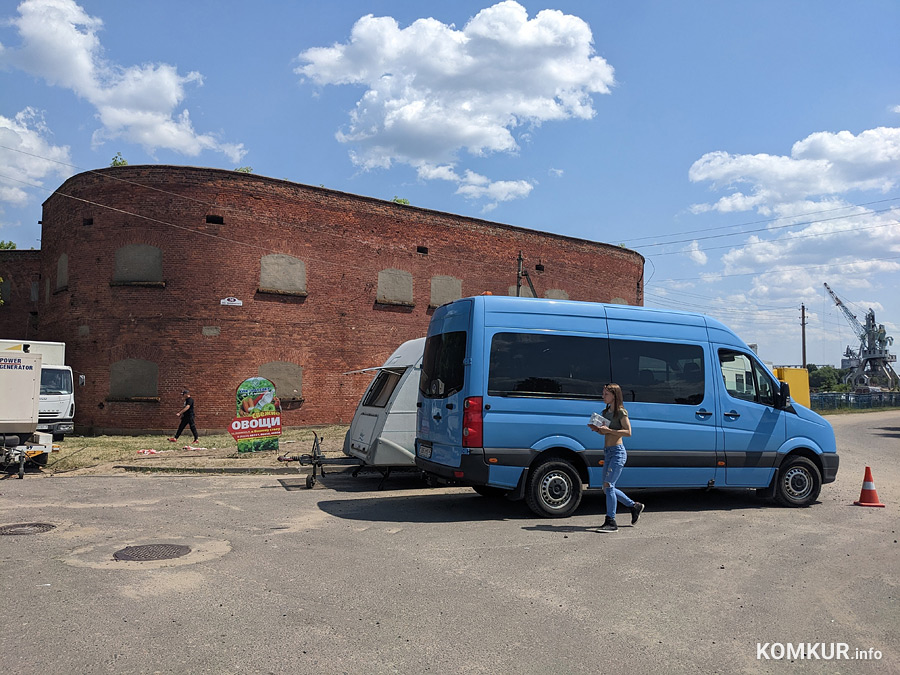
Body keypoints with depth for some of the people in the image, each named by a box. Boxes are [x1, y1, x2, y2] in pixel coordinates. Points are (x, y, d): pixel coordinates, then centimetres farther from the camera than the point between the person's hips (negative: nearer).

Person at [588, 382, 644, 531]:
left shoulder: (621, 412, -8)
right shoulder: (605, 412, 15)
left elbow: (628, 432, -15)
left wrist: (608, 430, -22)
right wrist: (596, 429, 1)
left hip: (617, 452, -9)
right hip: (607, 452, 9)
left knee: (608, 485, -12)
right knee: (608, 487, 11)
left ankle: (611, 521, -7)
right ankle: (634, 506, 28)